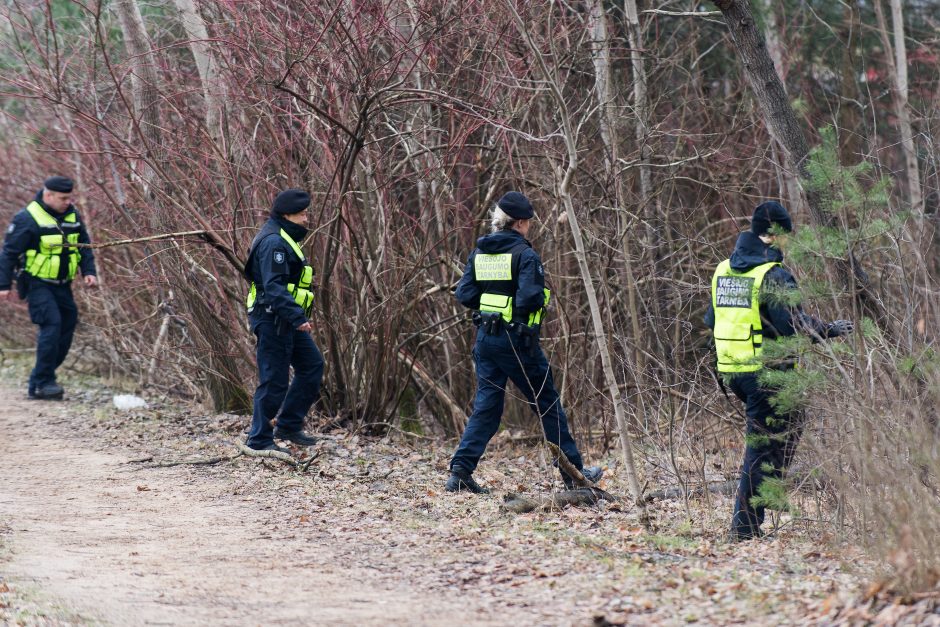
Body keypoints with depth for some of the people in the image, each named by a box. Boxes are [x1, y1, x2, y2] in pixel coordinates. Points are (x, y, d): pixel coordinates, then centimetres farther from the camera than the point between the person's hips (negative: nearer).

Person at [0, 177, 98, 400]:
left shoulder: (72, 216, 7)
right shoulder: (27, 218, -13)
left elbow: (84, 246, 17)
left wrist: (89, 271, 2)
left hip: (62, 286, 7)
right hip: (37, 284, -7)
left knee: (67, 328, 5)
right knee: (51, 324, -20)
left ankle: (37, 384, 14)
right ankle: (44, 382, -14)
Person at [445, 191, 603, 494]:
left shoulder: (480, 253, 6)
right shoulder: (523, 254, -14)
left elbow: (464, 295, 4)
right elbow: (530, 297, -22)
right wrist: (541, 300, -1)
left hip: (486, 337, 6)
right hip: (517, 340, -6)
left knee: (486, 405, 8)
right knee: (547, 404, 7)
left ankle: (461, 469, -6)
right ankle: (573, 471, 15)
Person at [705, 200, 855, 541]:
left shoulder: (723, 270, 11)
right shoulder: (773, 274, -14)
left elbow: (712, 320, 18)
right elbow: (793, 324, -20)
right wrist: (831, 330, -6)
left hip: (732, 370, 8)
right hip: (766, 372, -8)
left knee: (788, 427, 25)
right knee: (763, 447, -1)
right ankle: (744, 528, -2)